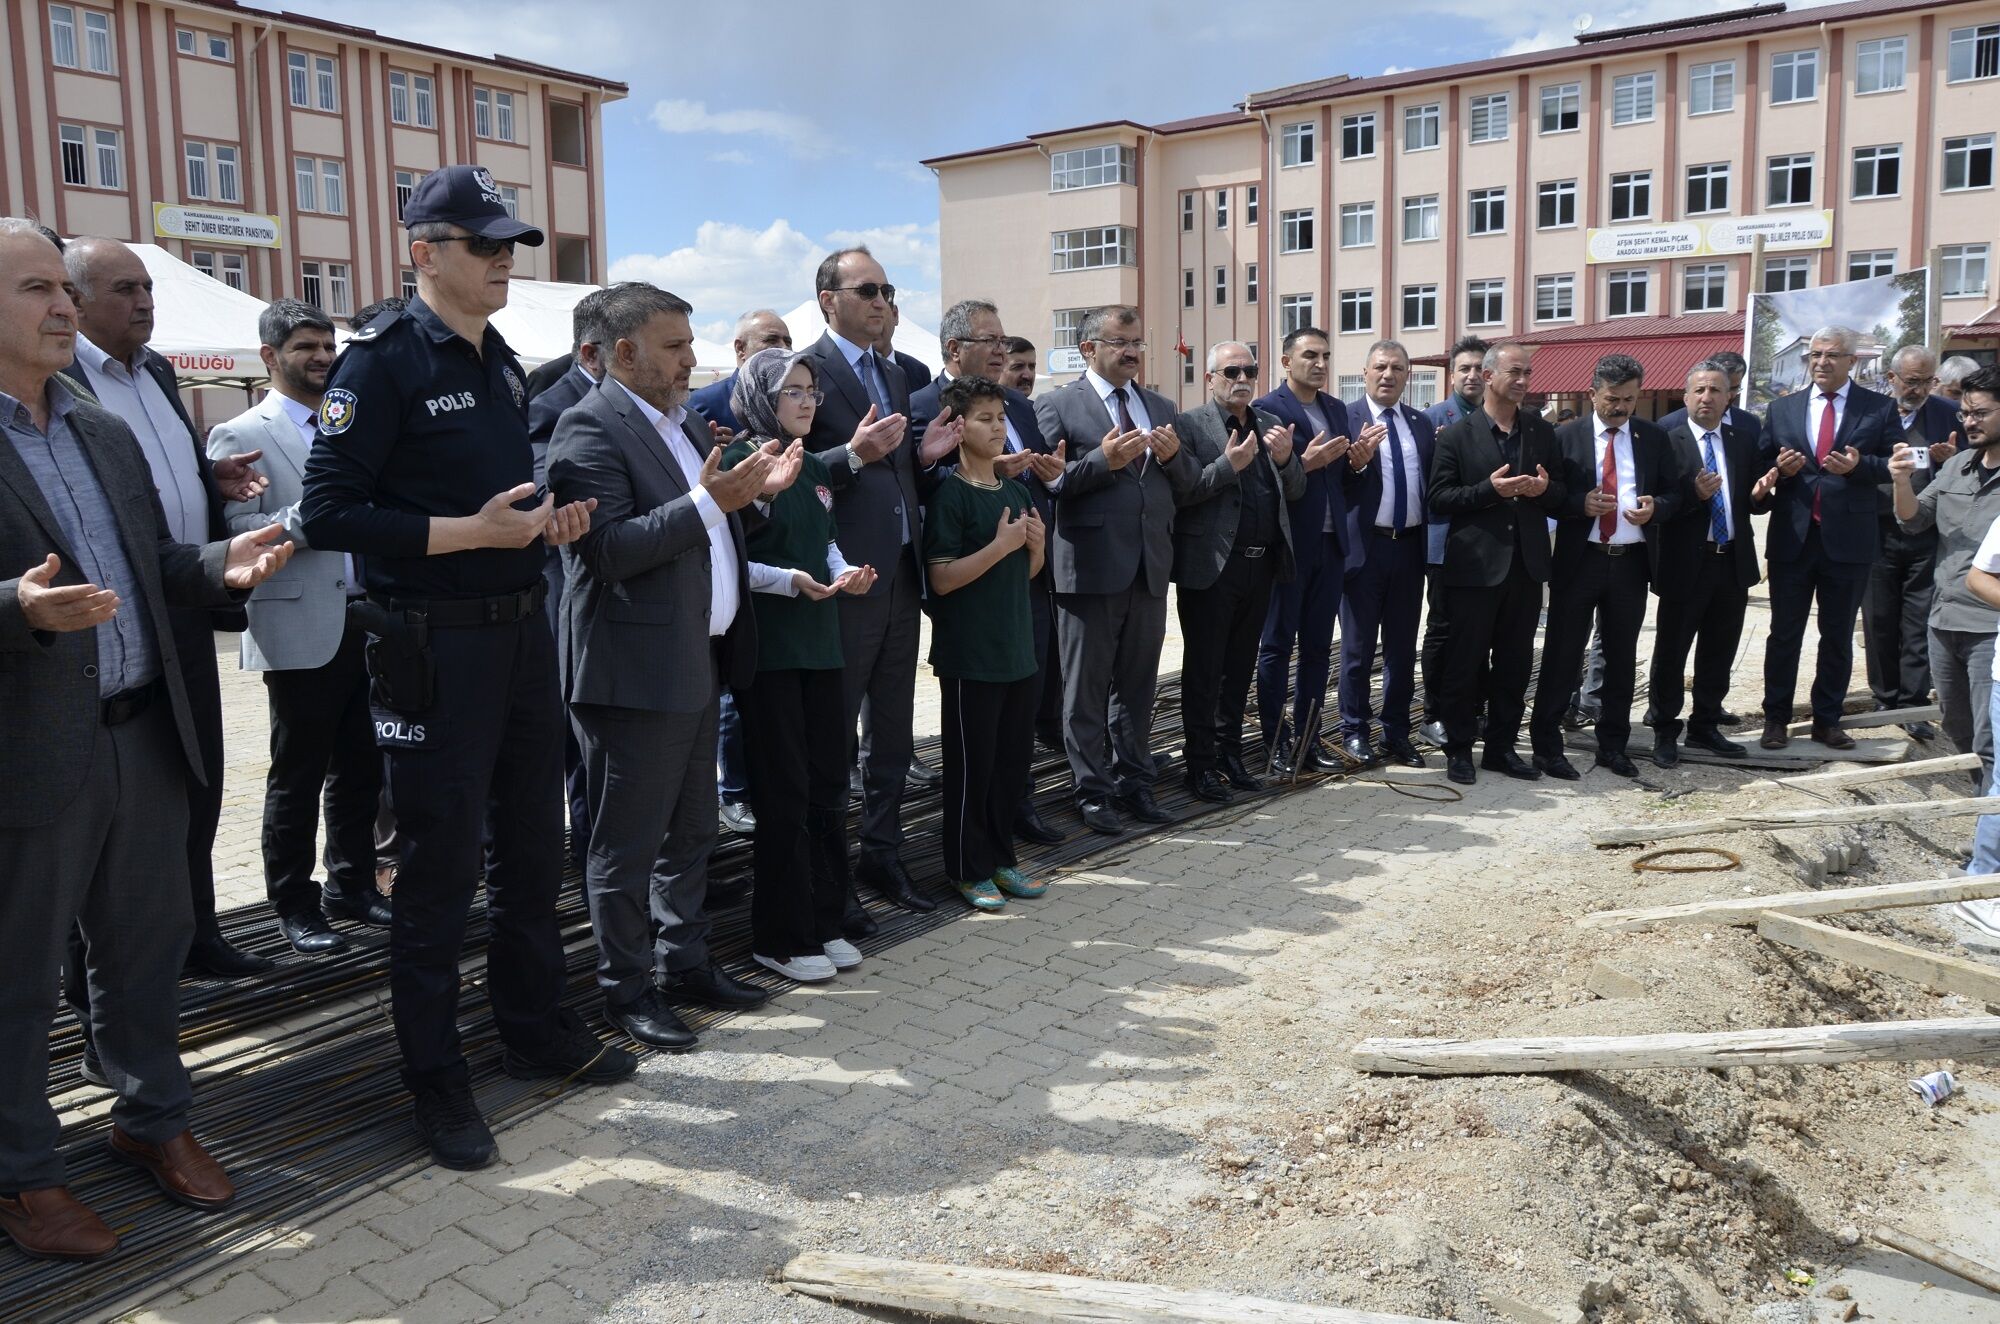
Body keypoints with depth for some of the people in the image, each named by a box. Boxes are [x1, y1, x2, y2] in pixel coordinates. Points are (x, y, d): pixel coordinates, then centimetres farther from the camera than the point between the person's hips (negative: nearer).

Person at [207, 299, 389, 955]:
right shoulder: (240, 435, -3)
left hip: (365, 623, 6)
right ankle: (293, 905, 17)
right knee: (297, 777, 4)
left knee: (359, 769, 13)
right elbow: (236, 530, -14)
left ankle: (351, 886, 27)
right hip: (302, 634, -5)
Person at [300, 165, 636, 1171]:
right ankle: (435, 1078, 18)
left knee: (531, 846, 17)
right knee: (440, 866, 2)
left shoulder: (501, 363, 13)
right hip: (434, 646, -8)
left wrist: (547, 521, 4)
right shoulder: (382, 361, -11)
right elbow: (330, 513, -17)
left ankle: (536, 1027, 34)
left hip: (522, 628, 8)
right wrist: (474, 531, -22)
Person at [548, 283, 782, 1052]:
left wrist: (749, 492, 3)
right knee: (628, 844, 4)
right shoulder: (591, 428, -13)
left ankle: (684, 964, 32)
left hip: (696, 663, 9)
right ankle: (626, 990, 18)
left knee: (690, 833, 18)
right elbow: (608, 548, -22)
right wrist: (705, 503, -25)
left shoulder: (681, 420, 16)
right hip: (634, 670, -9)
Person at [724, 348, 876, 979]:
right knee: (783, 794, 0)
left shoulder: (814, 467, 13)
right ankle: (780, 939, 14)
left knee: (828, 785, 11)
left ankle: (823, 922, 24)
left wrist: (845, 571, -1)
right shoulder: (738, 463, -9)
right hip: (767, 644, -7)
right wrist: (789, 581, -23)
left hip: (819, 639, 7)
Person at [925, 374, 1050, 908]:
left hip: (1018, 649, 7)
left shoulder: (1016, 492, 11)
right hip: (969, 655, -7)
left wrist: (1036, 545, -2)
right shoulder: (950, 495, -10)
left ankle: (1000, 858, 27)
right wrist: (1000, 545, -20)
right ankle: (968, 869, 15)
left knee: (1013, 756, 13)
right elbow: (942, 579, -16)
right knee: (972, 762, 2)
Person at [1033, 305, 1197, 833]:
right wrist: (1102, 460, -22)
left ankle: (1134, 782, 26)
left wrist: (1173, 457, -7)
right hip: (1091, 568, -5)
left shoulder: (1160, 407, 14)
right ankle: (1093, 791, 16)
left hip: (1150, 569, 5)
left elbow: (1184, 486, 14)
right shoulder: (1057, 406, -3)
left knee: (1138, 685, 14)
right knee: (1087, 689, 5)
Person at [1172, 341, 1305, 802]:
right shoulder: (1188, 425, -5)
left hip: (1260, 566, 6)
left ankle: (1230, 754, 25)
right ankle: (1199, 764, 11)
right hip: (1210, 568, -6)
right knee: (1203, 670, 3)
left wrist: (1286, 459, -10)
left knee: (1241, 667, 14)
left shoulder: (1271, 426, 13)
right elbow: (1179, 492, -14)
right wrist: (1228, 465, -24)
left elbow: (1295, 491, 10)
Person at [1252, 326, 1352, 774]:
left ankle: (1308, 736, 19)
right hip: (1289, 545, -6)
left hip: (1330, 544, 7)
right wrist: (1304, 464, -23)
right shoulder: (1267, 408, -8)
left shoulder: (1336, 409, 14)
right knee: (1277, 645, 4)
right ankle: (1274, 742, 11)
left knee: (1318, 646, 10)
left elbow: (1340, 477, 17)